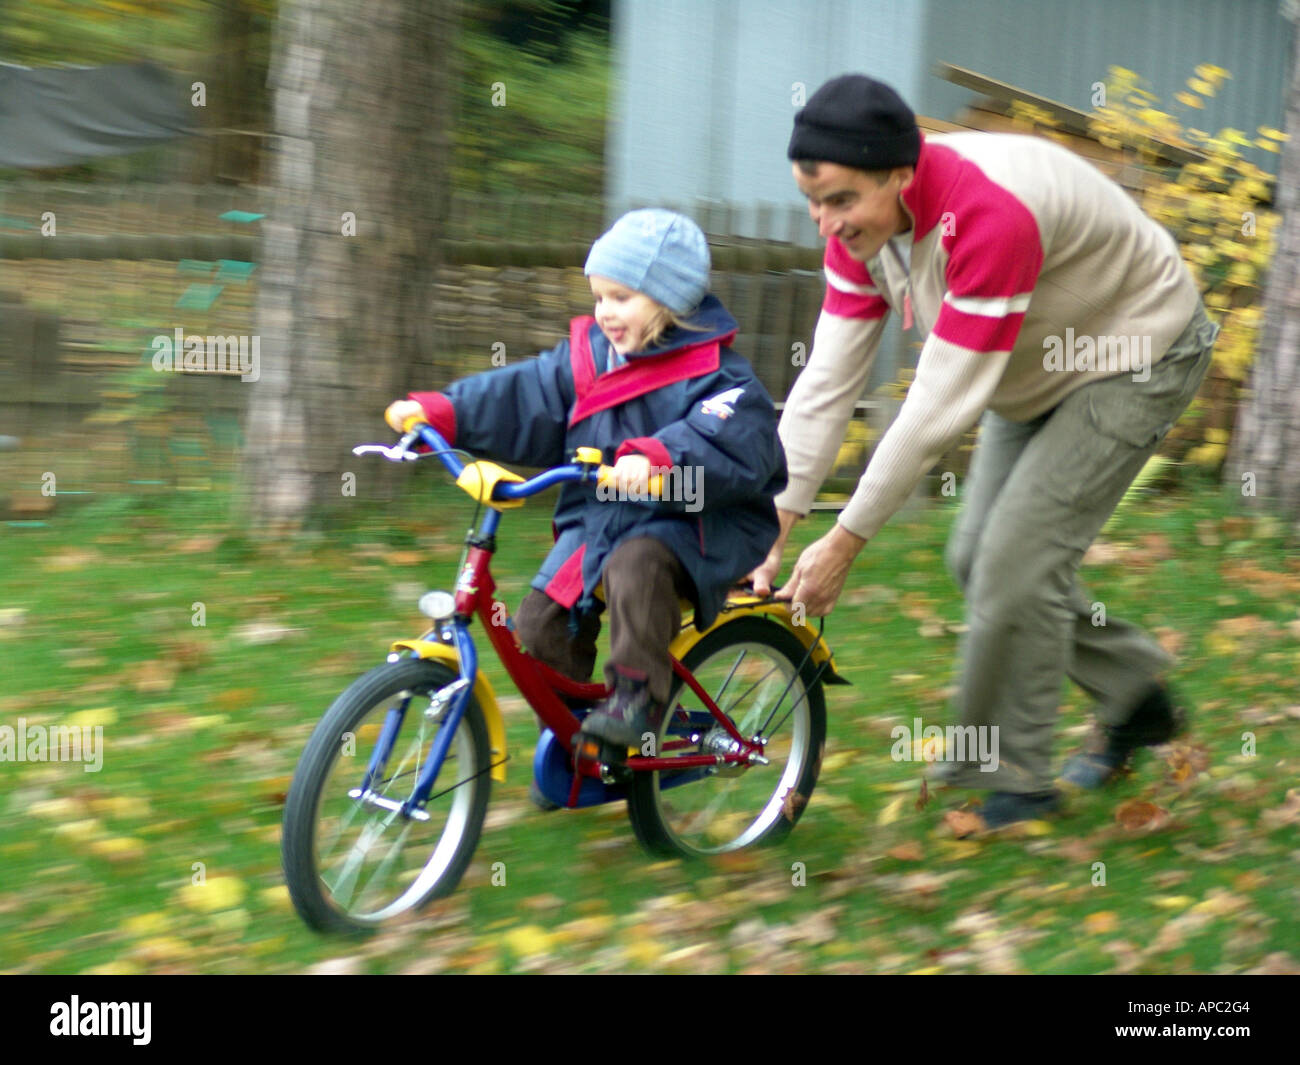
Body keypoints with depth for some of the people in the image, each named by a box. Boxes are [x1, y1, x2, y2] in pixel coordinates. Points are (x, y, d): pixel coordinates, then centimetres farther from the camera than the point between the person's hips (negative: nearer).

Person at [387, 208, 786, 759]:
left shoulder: (714, 374, -12)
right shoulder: (584, 357, 9)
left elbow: (732, 442, -30)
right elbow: (517, 397, 9)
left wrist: (658, 458, -47)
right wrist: (438, 412, -4)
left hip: (685, 524, -6)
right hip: (595, 520, 6)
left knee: (635, 568, -37)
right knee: (541, 620, -10)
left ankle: (638, 694, -23)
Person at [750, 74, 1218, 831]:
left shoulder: (991, 213, -40)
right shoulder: (864, 218, -14)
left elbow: (943, 405, -38)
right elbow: (828, 381, -13)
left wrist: (846, 542, -33)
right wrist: (774, 526, -19)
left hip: (1140, 358, -8)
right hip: (1040, 373, 9)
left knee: (1018, 561, -15)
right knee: (976, 558, 9)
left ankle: (1013, 782, 2)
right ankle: (1137, 697, 28)